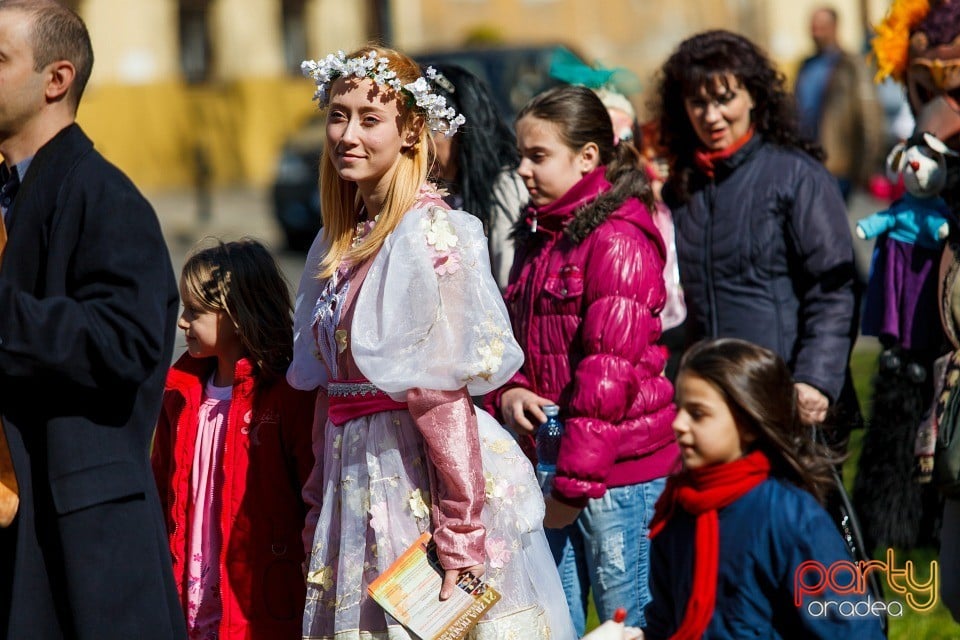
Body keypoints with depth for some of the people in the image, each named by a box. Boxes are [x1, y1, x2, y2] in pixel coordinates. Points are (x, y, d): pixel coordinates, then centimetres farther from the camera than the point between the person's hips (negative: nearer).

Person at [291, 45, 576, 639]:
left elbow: (442, 390, -18)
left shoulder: (433, 233, -14)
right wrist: (320, 501, 16)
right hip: (355, 475, 7)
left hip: (421, 472, -7)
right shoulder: (339, 240, 10)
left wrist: (460, 530, -20)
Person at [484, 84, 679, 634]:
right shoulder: (538, 237, 15)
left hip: (618, 472, -8)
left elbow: (610, 371, -18)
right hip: (551, 465, 8)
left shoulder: (619, 239, -13)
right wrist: (508, 392, -3)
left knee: (627, 621, -1)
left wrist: (578, 480, -18)